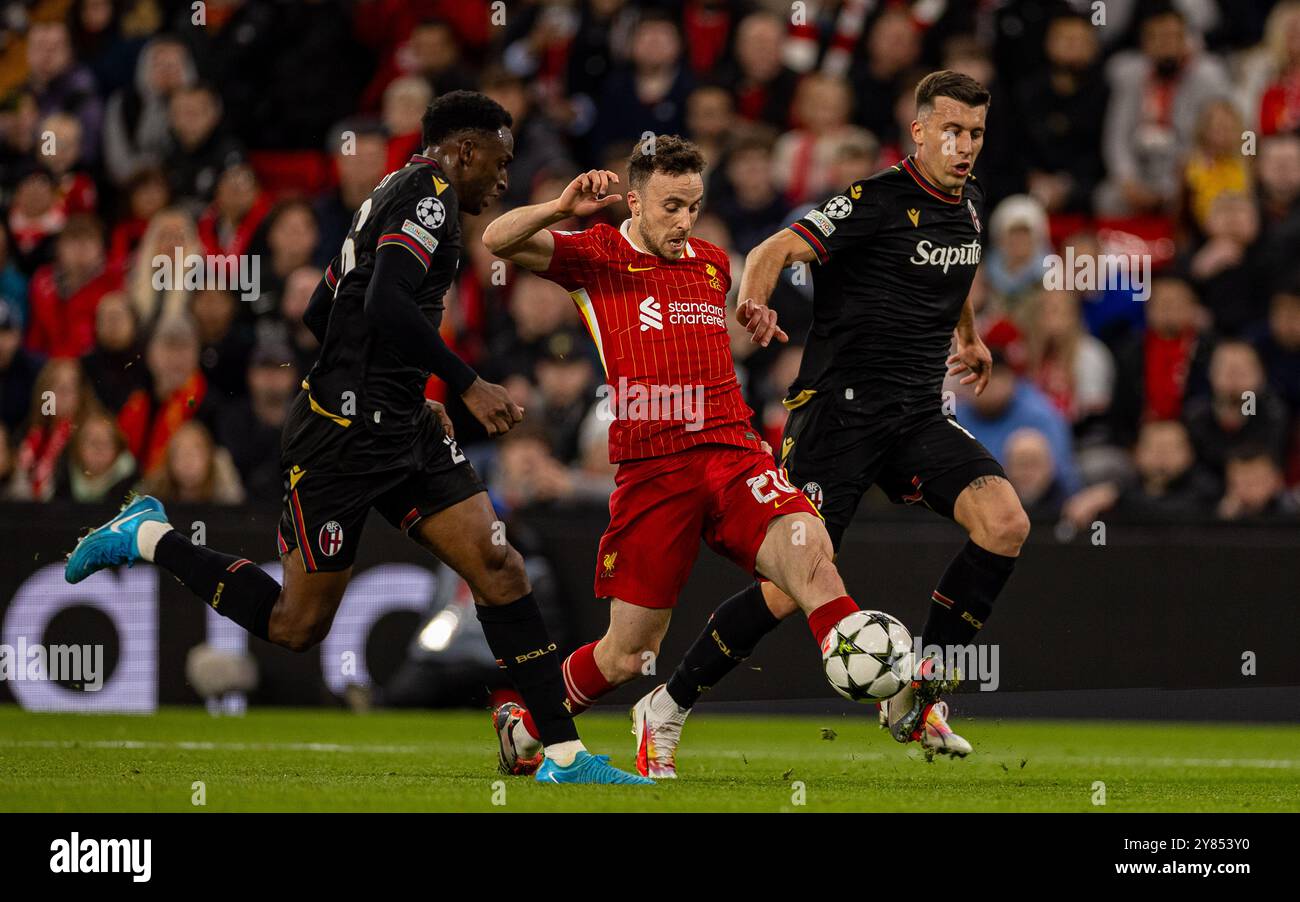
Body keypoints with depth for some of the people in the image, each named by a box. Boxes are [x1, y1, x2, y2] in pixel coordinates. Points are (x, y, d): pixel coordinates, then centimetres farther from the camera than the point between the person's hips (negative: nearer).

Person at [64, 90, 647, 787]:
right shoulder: (428, 191, -10)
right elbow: (387, 304, -26)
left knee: (498, 566, -5)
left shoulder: (393, 195, 19)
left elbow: (321, 313, 25)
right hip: (343, 435, -10)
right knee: (298, 626, -1)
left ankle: (562, 754, -8)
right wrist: (468, 386, -23)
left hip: (401, 431, 10)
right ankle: (150, 538, 17)